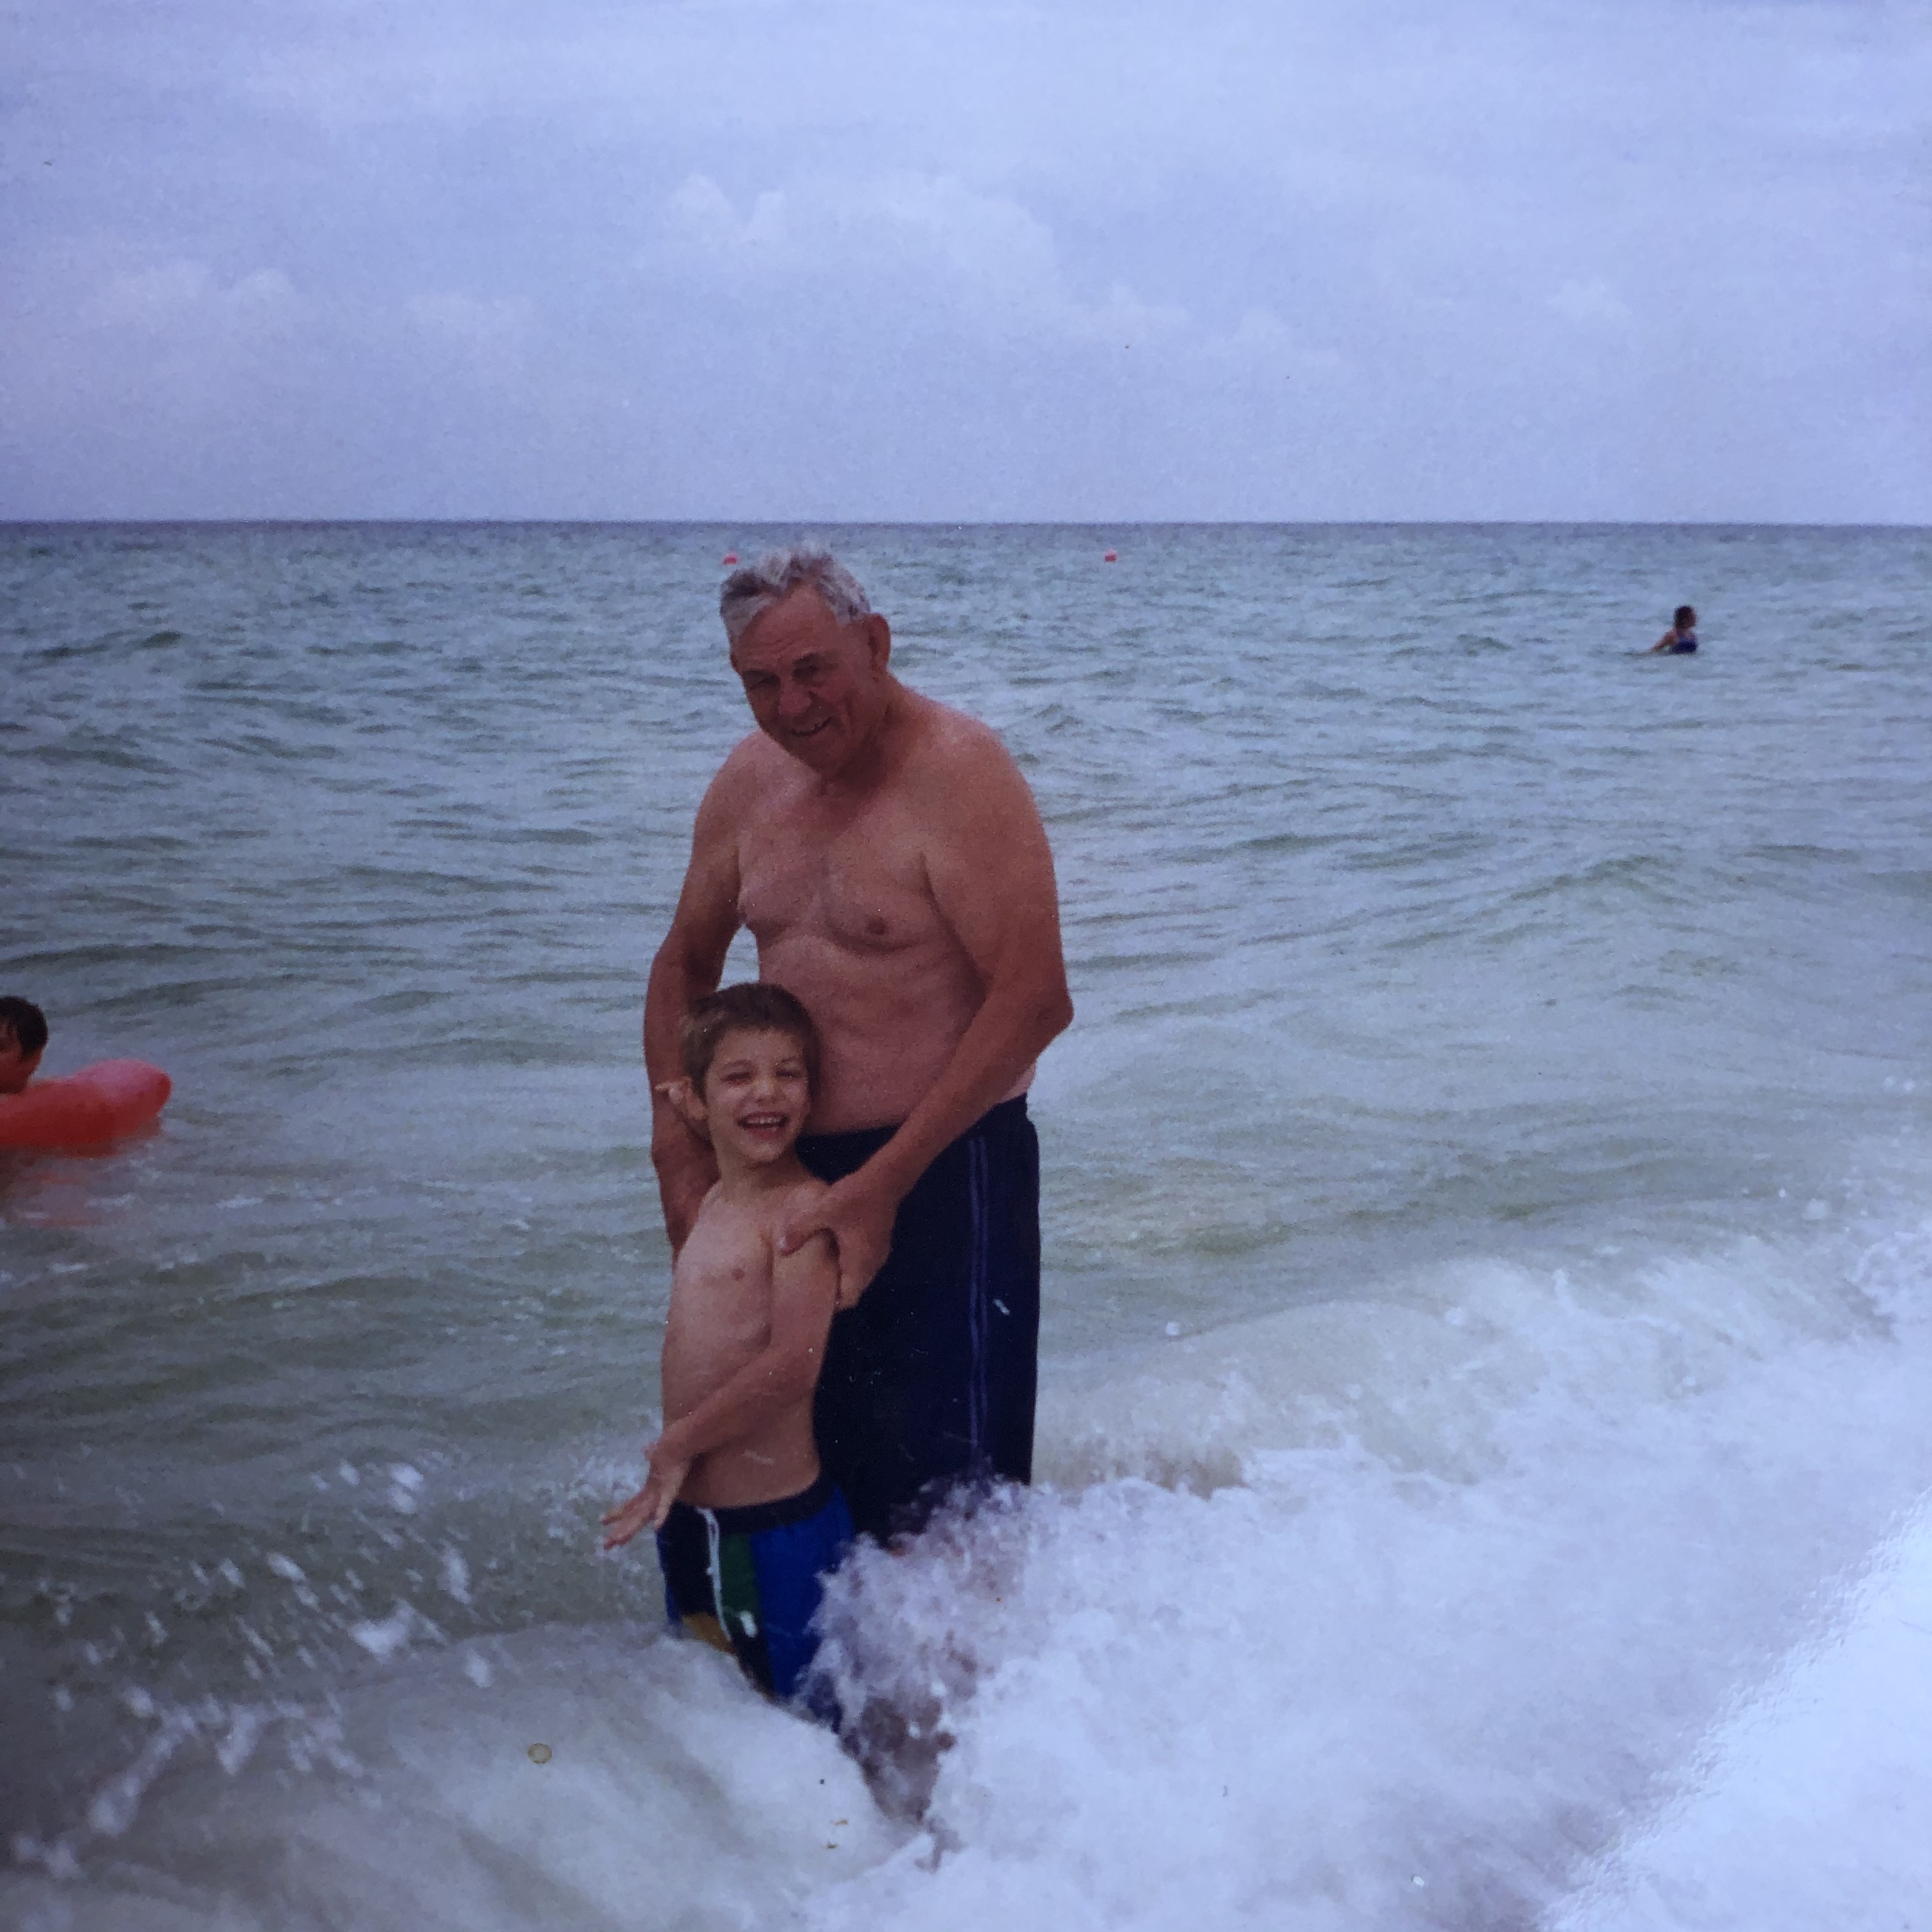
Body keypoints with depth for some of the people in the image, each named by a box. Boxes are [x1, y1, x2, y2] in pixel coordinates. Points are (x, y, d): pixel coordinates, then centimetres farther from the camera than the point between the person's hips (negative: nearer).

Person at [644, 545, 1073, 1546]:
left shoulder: (958, 771, -15)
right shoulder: (750, 781, 6)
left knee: (946, 1506, -3)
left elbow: (1033, 1001, -21)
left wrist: (882, 1184, -21)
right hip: (785, 1172, 7)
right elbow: (685, 964, 19)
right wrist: (678, 1150, 5)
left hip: (942, 1175, -7)